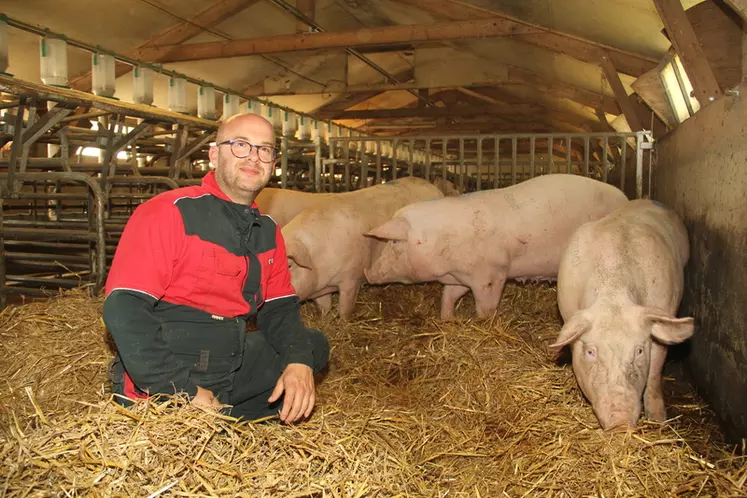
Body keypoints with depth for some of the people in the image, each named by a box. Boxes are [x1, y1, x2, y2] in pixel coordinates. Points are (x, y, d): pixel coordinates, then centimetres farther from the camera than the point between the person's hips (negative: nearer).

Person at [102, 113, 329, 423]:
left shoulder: (268, 232, 7)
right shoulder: (168, 212, -14)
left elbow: (280, 308, 11)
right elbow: (124, 308, -20)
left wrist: (299, 361, -11)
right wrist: (183, 391, -24)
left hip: (232, 366, 7)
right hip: (163, 387, -7)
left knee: (314, 346, 6)